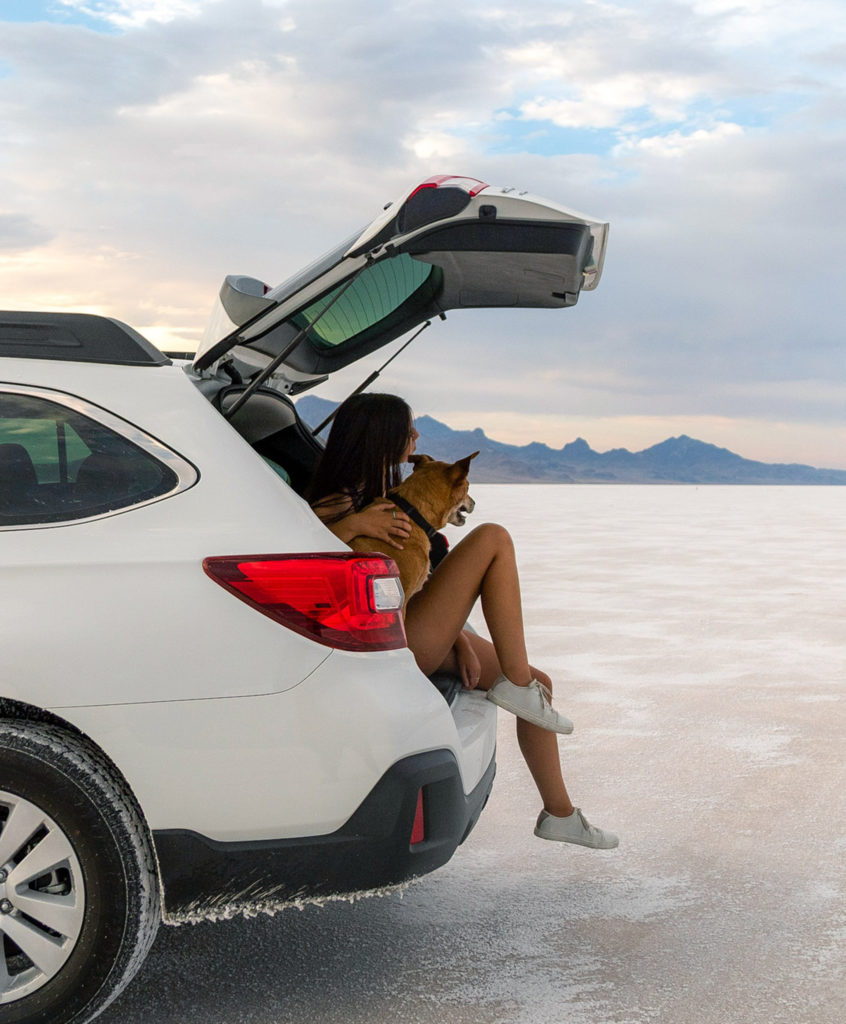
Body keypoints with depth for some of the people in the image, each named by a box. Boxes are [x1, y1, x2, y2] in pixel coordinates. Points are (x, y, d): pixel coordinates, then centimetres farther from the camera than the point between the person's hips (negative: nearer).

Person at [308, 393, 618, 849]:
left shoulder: (384, 492, 16)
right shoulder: (340, 503, -12)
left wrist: (460, 639, 7)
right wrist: (353, 525, -34)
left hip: (422, 637, 10)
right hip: (398, 644, -10)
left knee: (541, 683, 9)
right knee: (493, 538, -17)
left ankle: (559, 814, 18)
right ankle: (517, 684, -14)